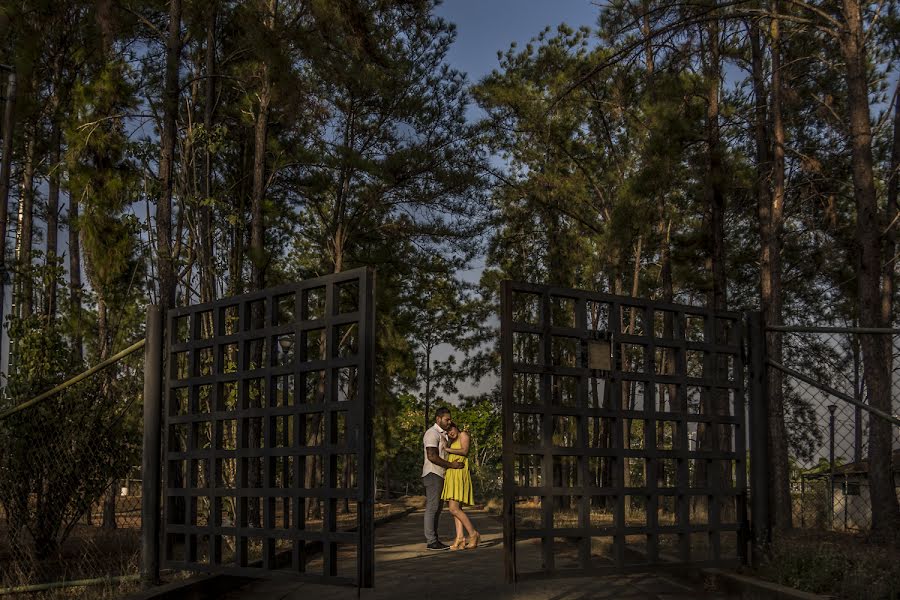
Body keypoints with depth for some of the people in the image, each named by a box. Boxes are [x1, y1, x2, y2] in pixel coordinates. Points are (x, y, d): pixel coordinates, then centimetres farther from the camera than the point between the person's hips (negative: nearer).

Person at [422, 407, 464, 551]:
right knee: (432, 507, -10)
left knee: (437, 507, 9)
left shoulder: (443, 434, 20)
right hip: (433, 473, -10)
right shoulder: (432, 433, -11)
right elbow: (432, 456, -19)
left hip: (440, 475, 10)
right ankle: (431, 541, -11)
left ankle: (432, 538, 11)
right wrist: (451, 465, -17)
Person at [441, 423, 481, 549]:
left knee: (454, 509, -15)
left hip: (459, 475, -9)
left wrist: (447, 449, -12)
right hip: (451, 477, 9)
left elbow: (464, 451, -14)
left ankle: (473, 534, -9)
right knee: (456, 509, 0)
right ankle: (460, 538, -6)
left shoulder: (463, 434, 1)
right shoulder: (452, 443, 25)